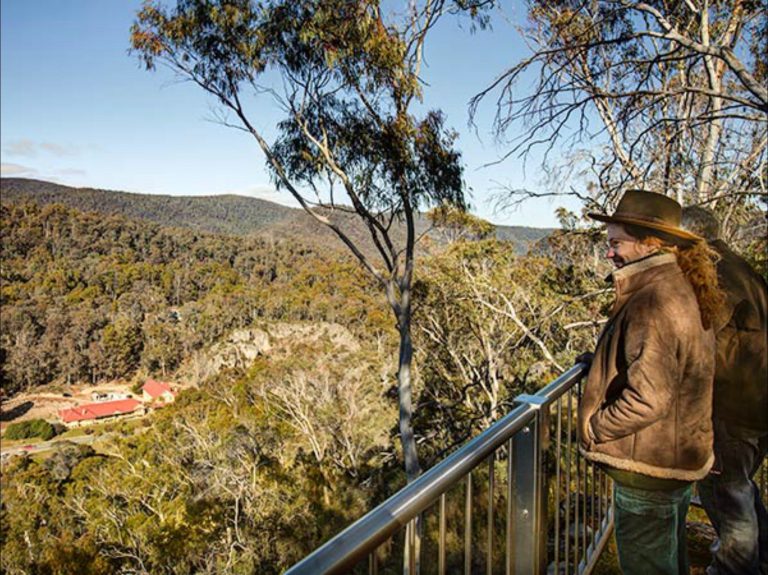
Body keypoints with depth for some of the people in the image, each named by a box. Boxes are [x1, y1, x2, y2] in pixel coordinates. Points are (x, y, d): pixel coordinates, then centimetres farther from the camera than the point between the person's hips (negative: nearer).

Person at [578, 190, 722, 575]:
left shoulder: (654, 303, -27)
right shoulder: (680, 291, 6)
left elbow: (648, 398, -32)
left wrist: (593, 428, -17)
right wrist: (599, 360, 12)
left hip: (648, 471, -10)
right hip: (678, 456, 10)